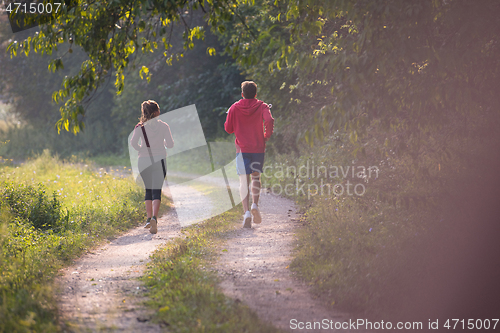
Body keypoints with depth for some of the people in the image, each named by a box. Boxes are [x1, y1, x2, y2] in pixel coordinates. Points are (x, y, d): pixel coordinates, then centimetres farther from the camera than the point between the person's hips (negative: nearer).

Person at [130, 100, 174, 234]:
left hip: (144, 161, 1)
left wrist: (141, 149, 7)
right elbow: (170, 144, -2)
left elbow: (133, 142, -12)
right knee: (157, 190, -5)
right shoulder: (163, 126, 0)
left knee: (148, 189, 18)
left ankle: (149, 219, 14)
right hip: (159, 160, -1)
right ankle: (154, 218, -26)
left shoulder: (140, 127, 0)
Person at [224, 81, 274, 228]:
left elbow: (228, 129, 4)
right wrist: (267, 136, -1)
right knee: (256, 177, 18)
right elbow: (269, 121, -17)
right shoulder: (262, 106, 1)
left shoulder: (234, 108, 3)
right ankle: (255, 205, -2)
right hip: (258, 148, 1)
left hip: (242, 148, -1)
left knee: (244, 181, -2)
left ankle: (246, 211, -16)